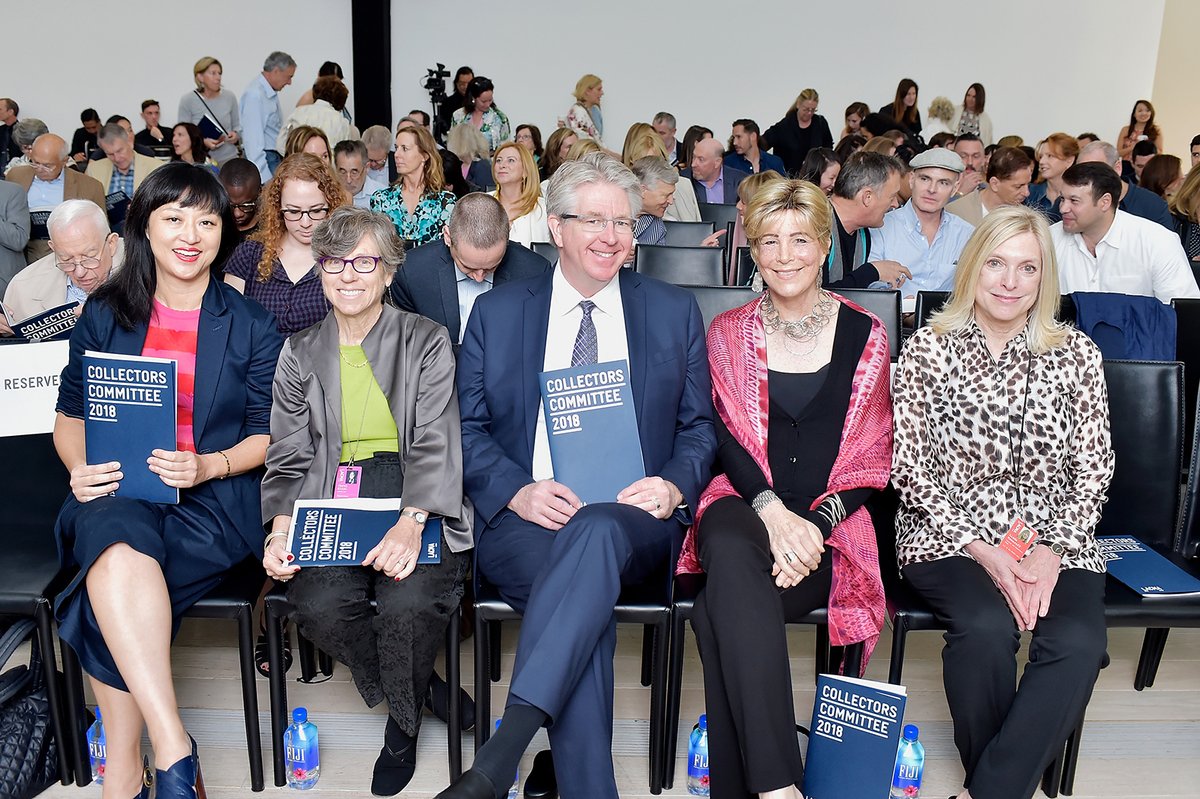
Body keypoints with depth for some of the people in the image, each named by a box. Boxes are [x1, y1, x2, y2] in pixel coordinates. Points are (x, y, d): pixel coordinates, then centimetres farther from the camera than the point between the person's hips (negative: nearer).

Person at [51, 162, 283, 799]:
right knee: (120, 548, -36)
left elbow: (267, 434, 6)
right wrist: (80, 468, -7)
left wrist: (208, 466, -14)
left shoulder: (251, 327, 7)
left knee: (114, 579, -31)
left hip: (213, 500, -1)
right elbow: (70, 414, 15)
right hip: (117, 491, 2)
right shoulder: (105, 314, 12)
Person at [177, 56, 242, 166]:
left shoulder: (230, 97, 7)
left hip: (229, 159, 2)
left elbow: (237, 125, 17)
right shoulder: (187, 101, -1)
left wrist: (236, 135, -6)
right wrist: (203, 142, -19)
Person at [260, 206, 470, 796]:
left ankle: (404, 720, 6)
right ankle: (416, 693, 5)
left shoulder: (426, 341, 4)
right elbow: (288, 457, 9)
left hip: (416, 502, -2)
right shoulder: (300, 353, 13)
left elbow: (436, 444, -5)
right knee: (319, 604, -27)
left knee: (410, 600, -29)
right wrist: (280, 530, -10)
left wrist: (411, 523, -23)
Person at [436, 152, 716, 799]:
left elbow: (699, 427, 13)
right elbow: (467, 428, 9)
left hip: (635, 522, 0)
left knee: (594, 532, -37)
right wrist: (517, 491, -11)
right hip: (523, 521, 0)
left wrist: (674, 488, -9)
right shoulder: (496, 313, 13)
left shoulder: (675, 312, 14)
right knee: (584, 587, -34)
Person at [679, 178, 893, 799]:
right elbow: (727, 438, 2)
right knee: (732, 554, -37)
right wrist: (771, 509, -17)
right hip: (743, 505, 1)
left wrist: (813, 525, -12)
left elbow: (870, 461, 6)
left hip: (830, 527, -1)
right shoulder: (728, 332, 12)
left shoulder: (865, 335, 9)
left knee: (720, 613, -31)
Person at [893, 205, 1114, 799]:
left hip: (1054, 541, 2)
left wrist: (1052, 552, -11)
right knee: (988, 627, -30)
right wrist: (984, 550, -13)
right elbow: (910, 469, -4)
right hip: (948, 534, -2)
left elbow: (1093, 472, 5)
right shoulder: (928, 349, -1)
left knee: (1078, 642, -26)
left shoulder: (1076, 355, 5)